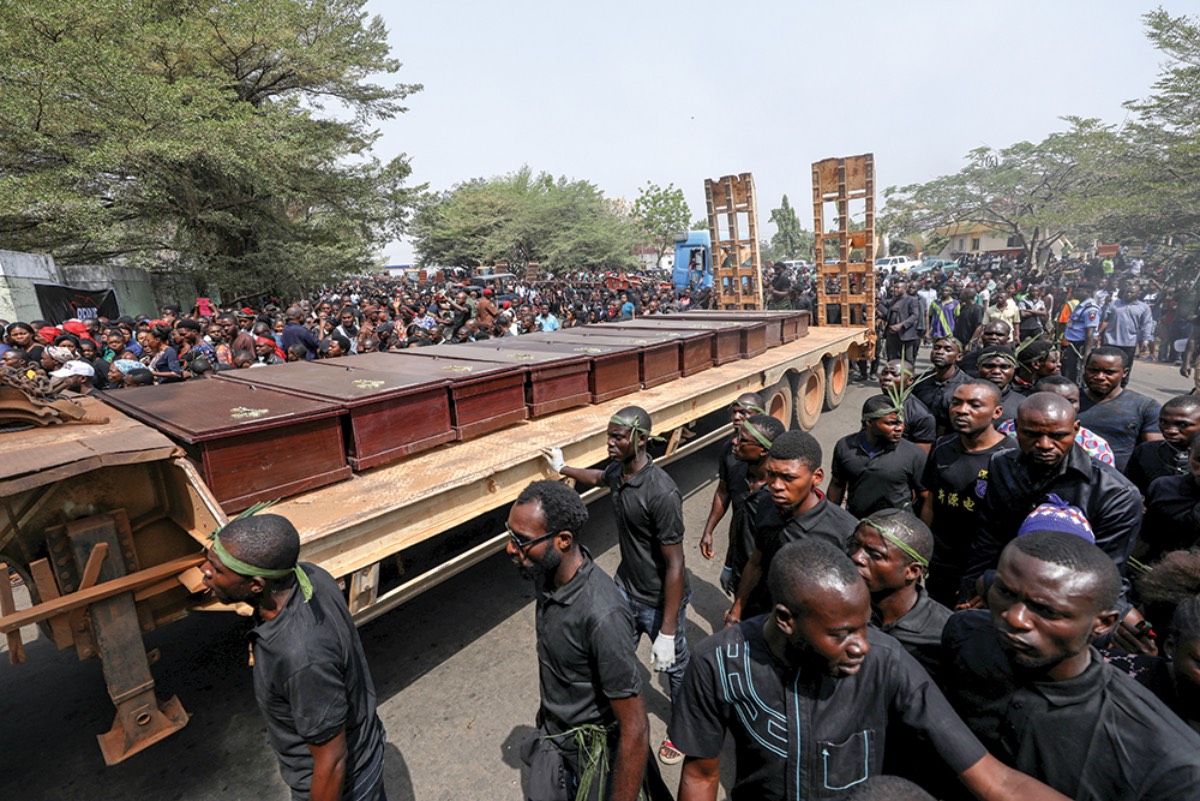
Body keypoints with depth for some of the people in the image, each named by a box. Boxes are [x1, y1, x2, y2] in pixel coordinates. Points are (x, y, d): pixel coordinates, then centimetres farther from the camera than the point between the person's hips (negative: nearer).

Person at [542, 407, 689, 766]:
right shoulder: (616, 472, -9)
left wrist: (667, 631, -23)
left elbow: (675, 565, -28)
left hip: (659, 602, -6)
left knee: (674, 667, 19)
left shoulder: (661, 493, -33)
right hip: (625, 589, 7)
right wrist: (563, 468, 33)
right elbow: (597, 477, 20)